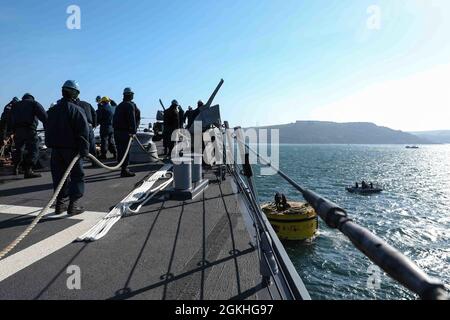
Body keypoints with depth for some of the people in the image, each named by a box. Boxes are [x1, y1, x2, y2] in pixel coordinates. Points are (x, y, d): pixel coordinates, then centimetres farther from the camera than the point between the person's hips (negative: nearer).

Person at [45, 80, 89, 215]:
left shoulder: (53, 110, 13)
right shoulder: (76, 110, -10)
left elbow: (48, 129, 19)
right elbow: (83, 131, -16)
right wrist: (84, 149, -12)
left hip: (55, 148, 6)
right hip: (71, 148, -6)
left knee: (59, 175, 13)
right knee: (77, 175, 1)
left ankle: (59, 204, 18)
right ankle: (73, 205, -3)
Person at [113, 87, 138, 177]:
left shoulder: (119, 106, 19)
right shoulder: (130, 105, -8)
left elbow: (115, 119, 20)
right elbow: (132, 119, -18)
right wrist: (133, 131, -18)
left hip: (117, 131, 9)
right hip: (125, 132, -8)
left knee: (120, 150, 15)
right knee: (125, 151, -6)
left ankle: (123, 167, 28)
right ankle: (124, 170, -6)